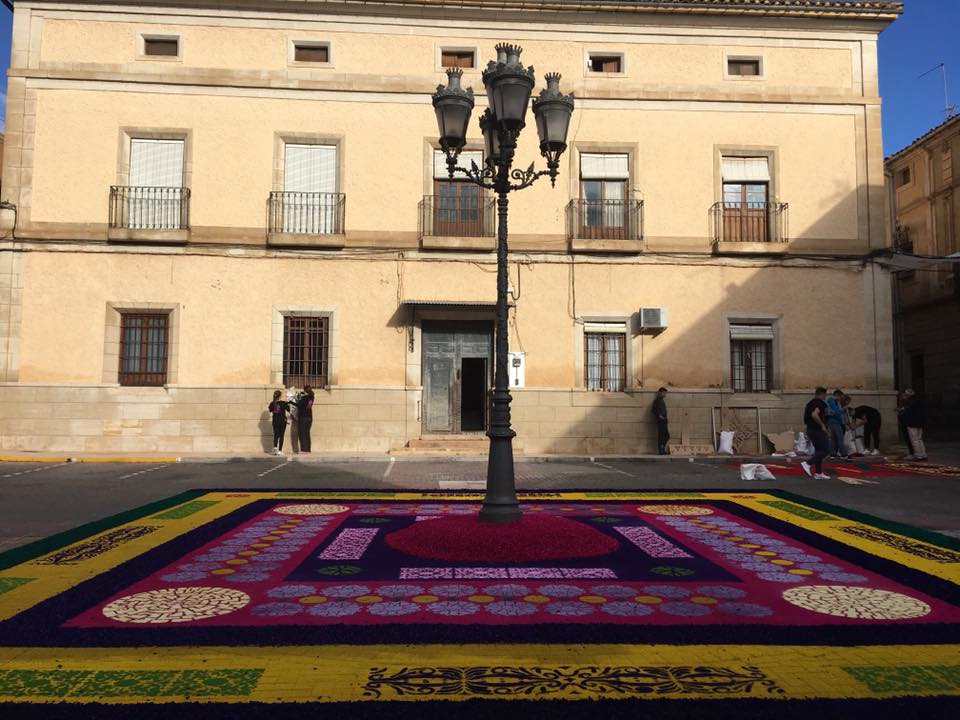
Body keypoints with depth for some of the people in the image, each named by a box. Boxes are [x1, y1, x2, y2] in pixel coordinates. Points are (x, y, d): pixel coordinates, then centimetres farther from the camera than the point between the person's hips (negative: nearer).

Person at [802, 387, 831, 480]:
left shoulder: (811, 403, 17)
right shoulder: (820, 403, -12)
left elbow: (807, 417, 23)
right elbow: (814, 415, -28)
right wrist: (822, 425, -20)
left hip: (810, 429, 10)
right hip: (818, 430, -10)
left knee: (818, 451, 13)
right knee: (825, 450, -7)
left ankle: (818, 473, 14)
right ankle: (808, 464, -16)